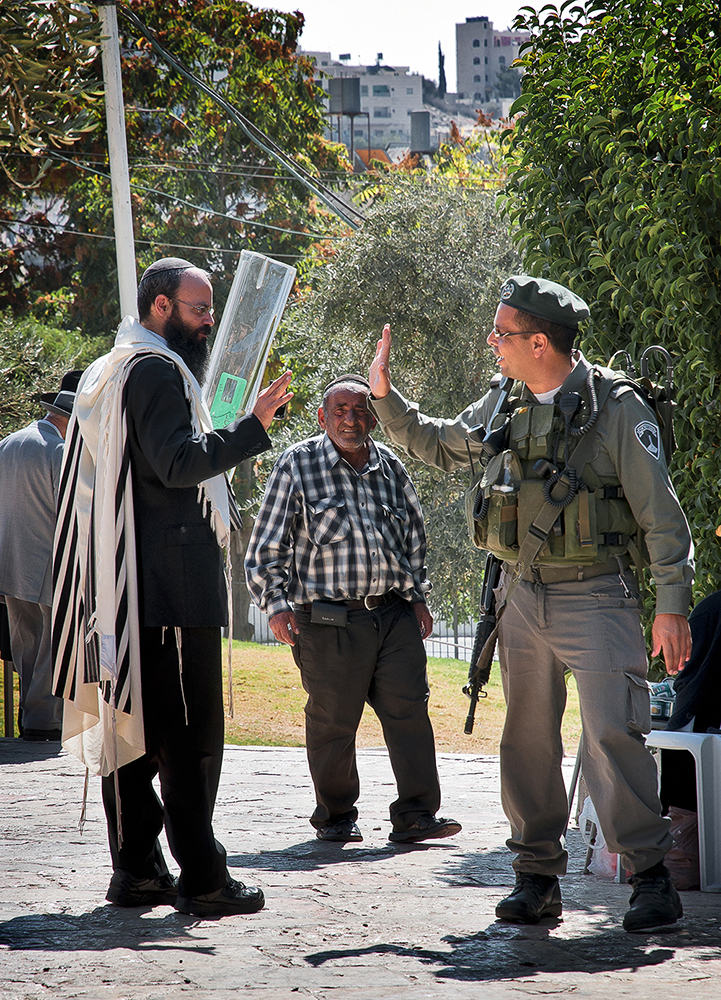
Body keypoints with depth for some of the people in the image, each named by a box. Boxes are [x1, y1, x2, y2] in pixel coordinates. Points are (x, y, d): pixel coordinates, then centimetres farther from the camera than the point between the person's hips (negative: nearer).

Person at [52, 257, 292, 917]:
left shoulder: (108, 372, 22)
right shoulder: (156, 369, -10)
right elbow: (178, 462, -20)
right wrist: (251, 428, -21)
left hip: (121, 584, 10)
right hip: (173, 584, -10)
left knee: (132, 722, 9)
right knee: (191, 730, -9)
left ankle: (136, 870, 11)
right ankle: (201, 879, -9)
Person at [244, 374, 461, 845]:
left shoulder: (391, 467, 13)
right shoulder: (298, 464, 1)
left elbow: (414, 536, 24)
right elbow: (267, 544, 2)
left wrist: (418, 596, 18)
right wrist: (275, 603, -5)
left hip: (394, 612, 4)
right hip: (329, 619, -4)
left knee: (409, 709, -3)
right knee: (333, 720, 0)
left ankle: (416, 814, 1)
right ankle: (336, 815, 16)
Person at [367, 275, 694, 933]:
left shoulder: (616, 407, -9)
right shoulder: (502, 407, 8)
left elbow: (661, 515, -9)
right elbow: (438, 445, 27)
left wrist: (672, 606, -13)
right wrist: (385, 395, 15)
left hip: (595, 597, -6)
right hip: (522, 596, 6)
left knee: (613, 736, -14)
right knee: (527, 739, 7)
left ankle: (651, 876, -6)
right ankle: (539, 877, 15)